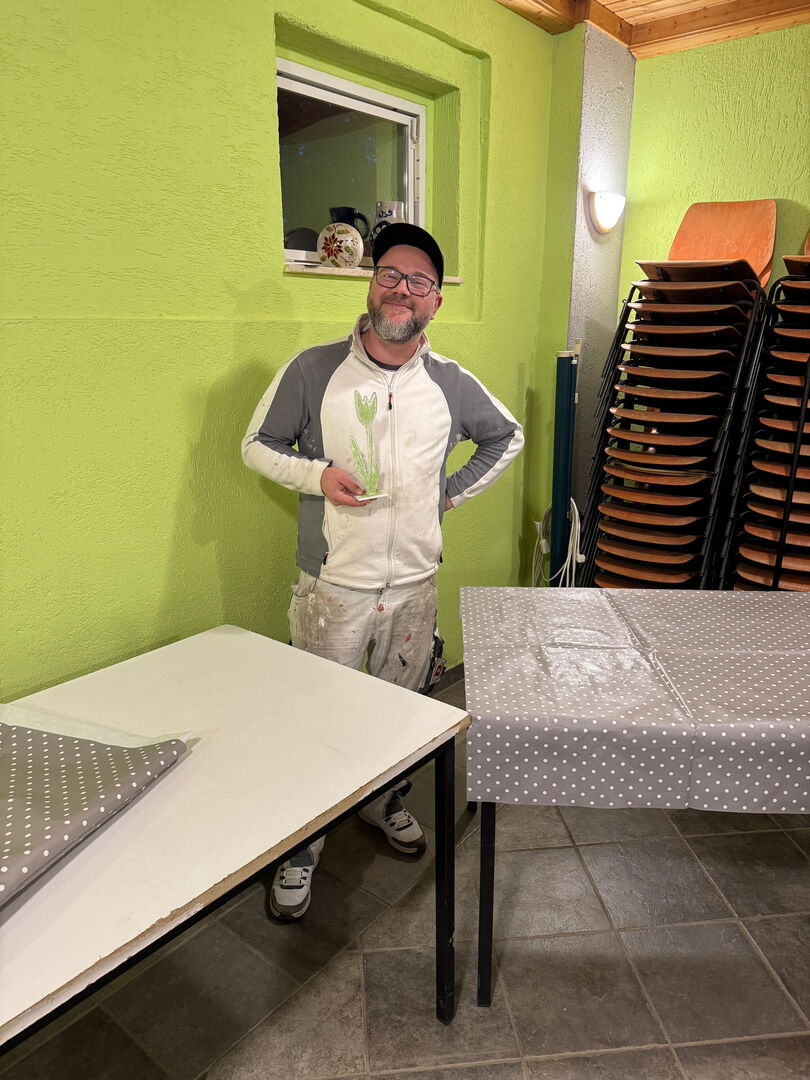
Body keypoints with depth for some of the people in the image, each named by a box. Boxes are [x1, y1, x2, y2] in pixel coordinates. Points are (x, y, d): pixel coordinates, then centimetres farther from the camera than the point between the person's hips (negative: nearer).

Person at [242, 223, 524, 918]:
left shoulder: (452, 384, 1)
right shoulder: (315, 369, -6)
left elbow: (508, 437, 17)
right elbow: (259, 445, 2)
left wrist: (453, 493, 7)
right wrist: (317, 475, -17)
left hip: (414, 583, 3)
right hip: (333, 583, -2)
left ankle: (384, 800, 46)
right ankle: (301, 845, 27)